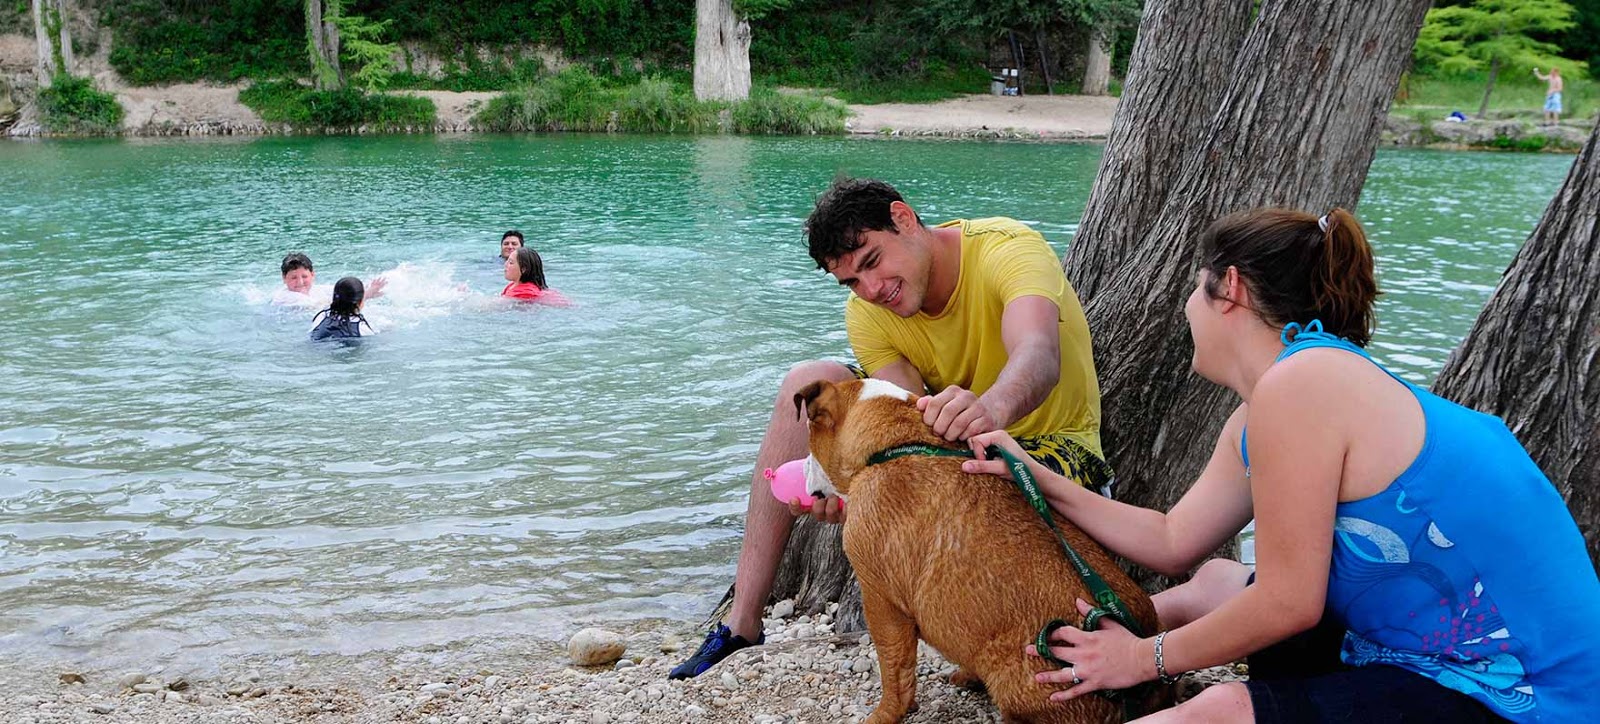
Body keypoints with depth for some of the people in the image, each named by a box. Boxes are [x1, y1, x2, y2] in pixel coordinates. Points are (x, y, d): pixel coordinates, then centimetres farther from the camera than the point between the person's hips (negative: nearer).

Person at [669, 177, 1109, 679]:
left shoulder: (1008, 248, -24)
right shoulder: (867, 315, -9)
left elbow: (1039, 356, -44)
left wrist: (991, 407, -67)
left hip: (1053, 442, -5)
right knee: (808, 385, -10)